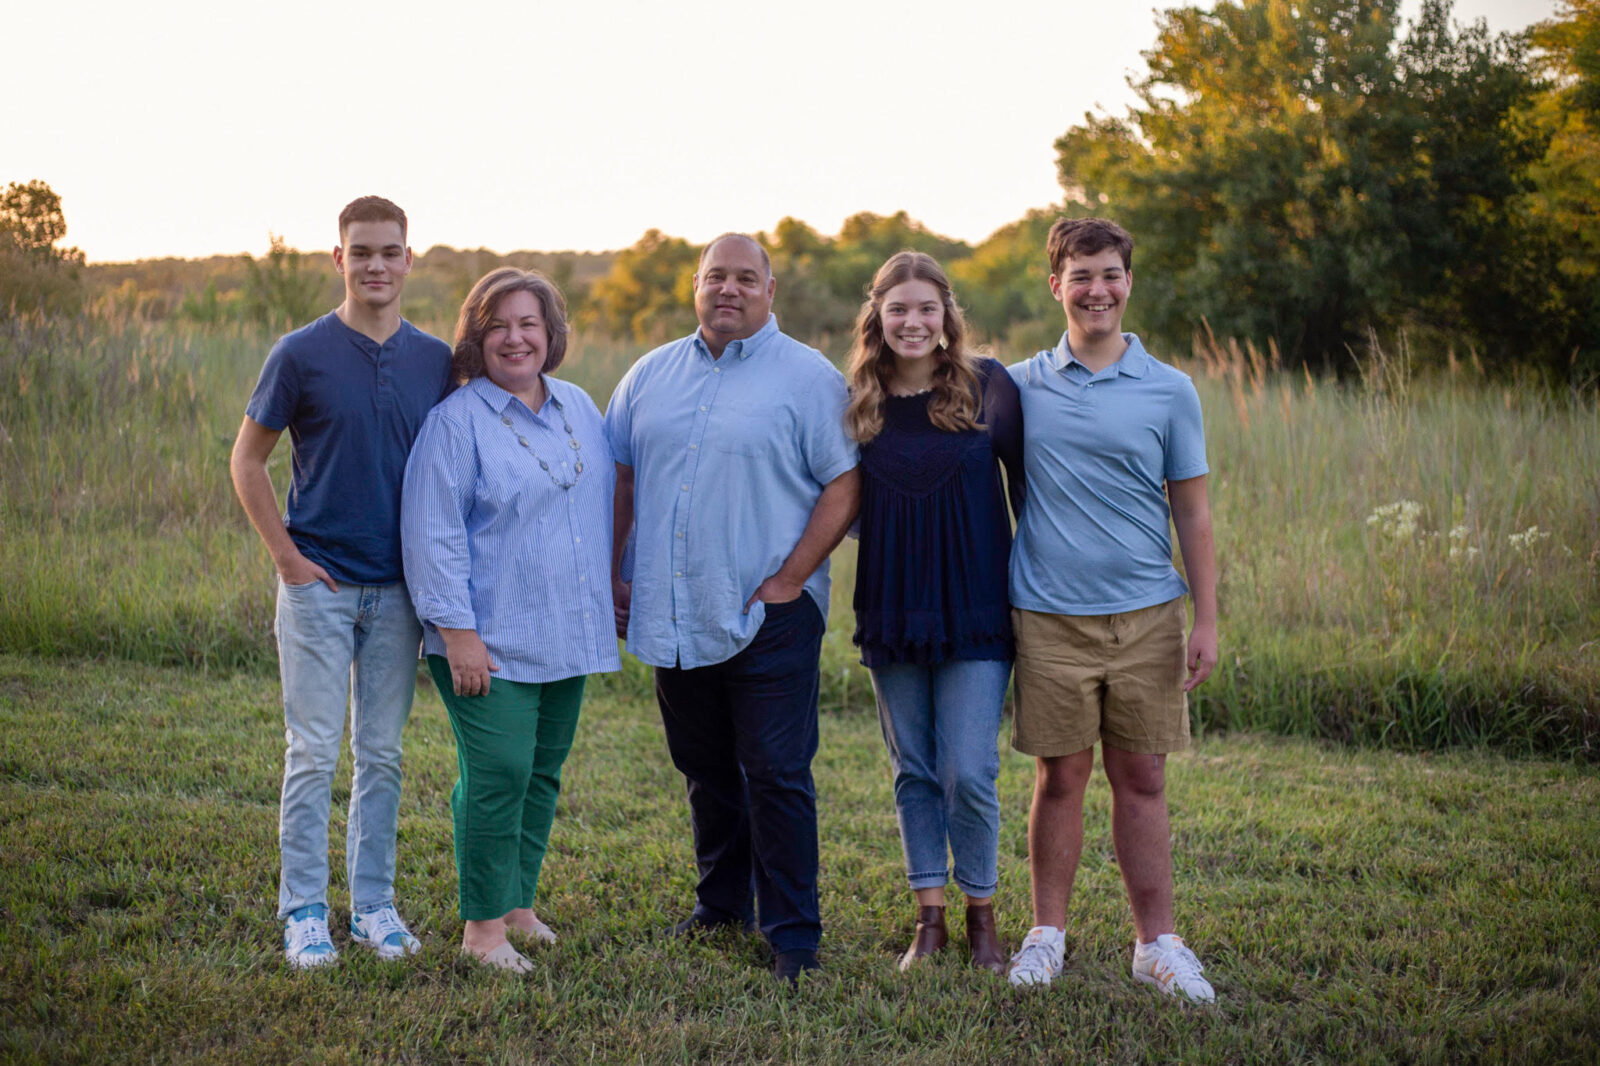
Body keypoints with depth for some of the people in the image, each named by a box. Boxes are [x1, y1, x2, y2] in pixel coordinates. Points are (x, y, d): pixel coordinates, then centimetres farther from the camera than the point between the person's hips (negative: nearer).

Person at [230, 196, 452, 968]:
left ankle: (374, 904, 20)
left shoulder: (436, 361, 5)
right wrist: (285, 556, -5)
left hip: (399, 590, 3)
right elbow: (247, 459, 1)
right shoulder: (301, 354, -4)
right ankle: (303, 912, 9)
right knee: (313, 753, 0)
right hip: (318, 584, -3)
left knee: (382, 754, 10)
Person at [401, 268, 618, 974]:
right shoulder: (456, 422, -9)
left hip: (567, 638, 7)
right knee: (498, 777, -9)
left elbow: (603, 506, 21)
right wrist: (457, 631, -17)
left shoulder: (578, 409, 11)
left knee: (541, 775, 13)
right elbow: (433, 537, -12)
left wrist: (610, 595, 18)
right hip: (491, 642, -6)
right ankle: (483, 927, 3)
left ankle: (518, 904, 26)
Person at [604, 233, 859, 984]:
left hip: (768, 617, -5)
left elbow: (844, 484, -8)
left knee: (776, 777, -4)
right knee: (705, 771, 16)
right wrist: (611, 578, 8)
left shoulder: (807, 378, -3)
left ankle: (793, 935, 5)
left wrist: (789, 580, -13)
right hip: (673, 616, 5)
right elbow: (620, 479, 15)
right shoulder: (652, 375, 12)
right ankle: (721, 902, 31)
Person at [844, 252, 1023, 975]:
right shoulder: (859, 400, 2)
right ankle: (930, 918, 22)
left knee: (969, 774, -4)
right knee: (913, 771, 10)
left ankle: (982, 916, 16)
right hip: (890, 608, 3)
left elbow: (1025, 483, 2)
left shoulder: (988, 386, -5)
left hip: (976, 609, -3)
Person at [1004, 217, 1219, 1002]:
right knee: (1061, 777, 5)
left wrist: (1206, 622, 1)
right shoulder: (1020, 387, 5)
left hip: (1146, 614, 0)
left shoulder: (1168, 391, 4)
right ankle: (1047, 934, 18)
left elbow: (1191, 512, 6)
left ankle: (1157, 944, 13)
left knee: (1141, 779, 5)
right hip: (1050, 615, 0)